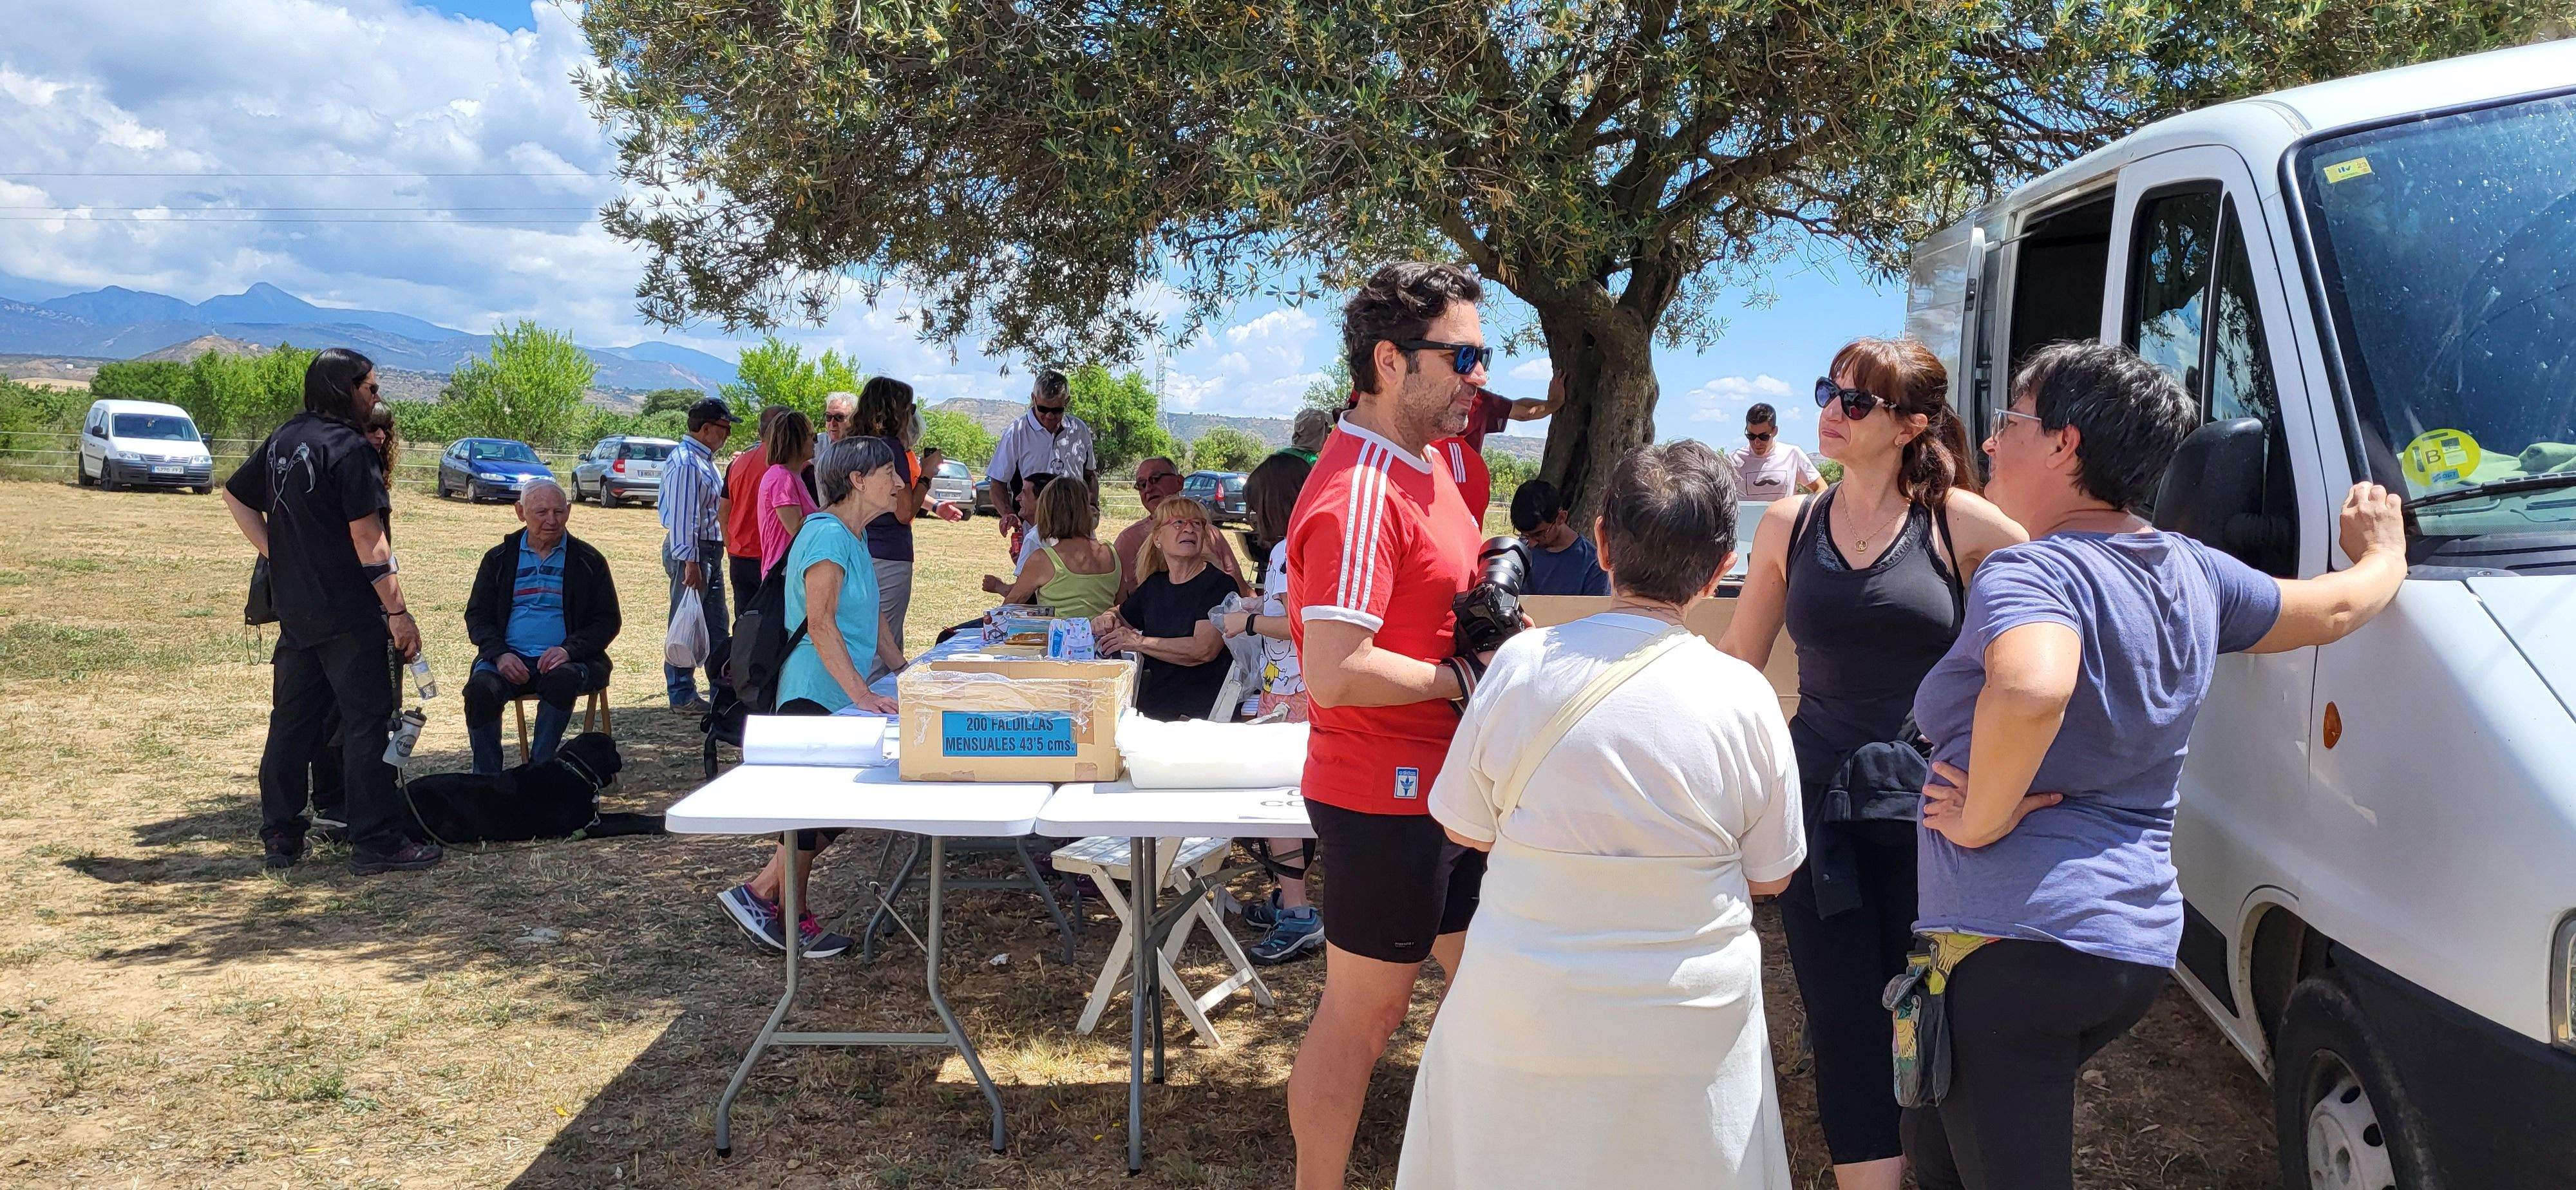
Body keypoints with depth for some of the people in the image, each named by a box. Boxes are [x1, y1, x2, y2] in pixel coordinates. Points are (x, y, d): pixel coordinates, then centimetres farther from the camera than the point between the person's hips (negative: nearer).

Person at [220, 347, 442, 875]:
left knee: (291, 721, 13)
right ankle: (376, 843, -1)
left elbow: (234, 495, 23)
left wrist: (276, 555, 16)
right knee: (367, 722, -3)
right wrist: (399, 612, -15)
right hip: (349, 614, -8)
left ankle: (280, 837, 19)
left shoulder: (283, 441, 11)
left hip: (294, 609, 8)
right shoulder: (349, 448, -13)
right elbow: (368, 539, -17)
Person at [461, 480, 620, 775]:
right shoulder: (500, 558, 15)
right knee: (480, 687, -30)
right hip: (509, 659, 2)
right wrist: (499, 654, -8)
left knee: (562, 680, -36)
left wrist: (569, 650, -13)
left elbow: (607, 620, 7)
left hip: (565, 660, -2)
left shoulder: (588, 561, 9)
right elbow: (477, 615, 13)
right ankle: (486, 781, -20)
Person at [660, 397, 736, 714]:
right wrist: (690, 562, -24)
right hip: (689, 551, -10)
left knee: (716, 623, 14)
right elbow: (681, 517, -22)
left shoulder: (704, 460, 16)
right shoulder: (685, 462, -17)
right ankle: (682, 696, 4)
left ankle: (722, 690, 22)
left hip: (708, 550, 10)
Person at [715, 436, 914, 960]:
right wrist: (863, 695, -31)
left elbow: (872, 617, 22)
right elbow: (820, 623, -26)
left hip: (842, 696, 10)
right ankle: (793, 919, 12)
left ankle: (762, 893, 20)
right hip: (816, 695, -10)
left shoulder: (855, 537, 15)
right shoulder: (827, 534, -17)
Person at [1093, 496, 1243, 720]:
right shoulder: (1154, 585, 16)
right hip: (1152, 712, 7)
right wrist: (1107, 619, 10)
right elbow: (1120, 614, 36)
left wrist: (1138, 642, -13)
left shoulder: (1220, 584, -4)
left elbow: (1204, 649, -18)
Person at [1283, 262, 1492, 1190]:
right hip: (1384, 793, -10)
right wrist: (1462, 679, -18)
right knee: (1364, 1014, 5)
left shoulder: (1424, 463, 9)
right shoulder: (1358, 494, -23)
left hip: (1448, 783, 10)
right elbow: (1334, 674, -31)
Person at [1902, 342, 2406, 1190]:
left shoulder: (2028, 574, -16)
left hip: (2013, 937, -9)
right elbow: (2335, 609, 27)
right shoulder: (2192, 572, 10)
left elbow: (2031, 689, -38)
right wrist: (2384, 557, 49)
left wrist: (1984, 818, -22)